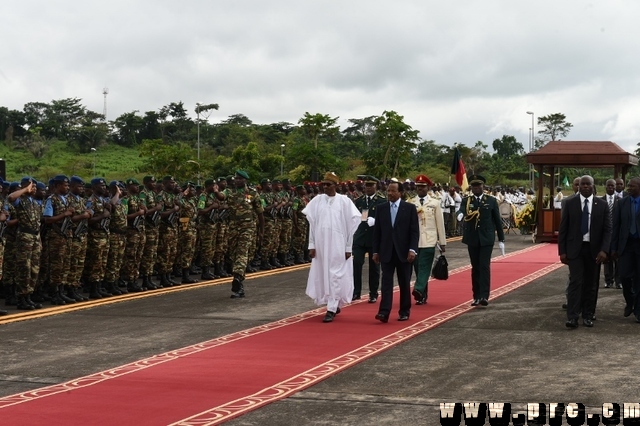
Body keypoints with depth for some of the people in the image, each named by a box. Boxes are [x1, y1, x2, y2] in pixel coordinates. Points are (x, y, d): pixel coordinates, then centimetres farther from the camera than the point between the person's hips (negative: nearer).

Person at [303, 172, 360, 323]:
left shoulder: (344, 201, -5)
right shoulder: (317, 200, 2)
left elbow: (350, 225, -2)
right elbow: (312, 224, 5)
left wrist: (348, 247, -3)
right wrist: (312, 245, 1)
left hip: (338, 245, -3)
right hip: (321, 244, 3)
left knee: (335, 276, -4)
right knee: (323, 275, 8)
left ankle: (331, 309, -2)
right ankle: (335, 305, 24)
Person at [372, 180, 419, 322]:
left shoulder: (409, 208, 0)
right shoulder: (381, 208, 7)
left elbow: (414, 231, -3)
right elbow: (377, 231, 9)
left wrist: (412, 249, -13)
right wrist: (376, 251, 4)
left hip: (403, 252, -1)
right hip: (387, 252, 1)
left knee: (404, 283, 7)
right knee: (386, 281, -6)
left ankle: (404, 311, 18)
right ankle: (384, 312, -13)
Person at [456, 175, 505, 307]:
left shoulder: (491, 201, 3)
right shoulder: (466, 200, 5)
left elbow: (497, 220, 6)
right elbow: (461, 210, -16)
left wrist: (501, 239, 5)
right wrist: (460, 214, -41)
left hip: (486, 239, -2)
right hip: (472, 239, 2)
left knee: (485, 267, -10)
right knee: (475, 268, 7)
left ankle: (484, 296, -15)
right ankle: (476, 296, 13)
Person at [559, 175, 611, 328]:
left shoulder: (602, 205, 3)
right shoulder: (570, 204, 1)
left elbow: (607, 229, 1)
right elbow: (563, 229, 3)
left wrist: (604, 250, -11)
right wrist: (562, 251, -2)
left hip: (593, 250, 1)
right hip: (575, 248, -1)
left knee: (590, 284, 7)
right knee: (575, 281, -10)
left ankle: (587, 316, 16)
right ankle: (572, 317, -11)